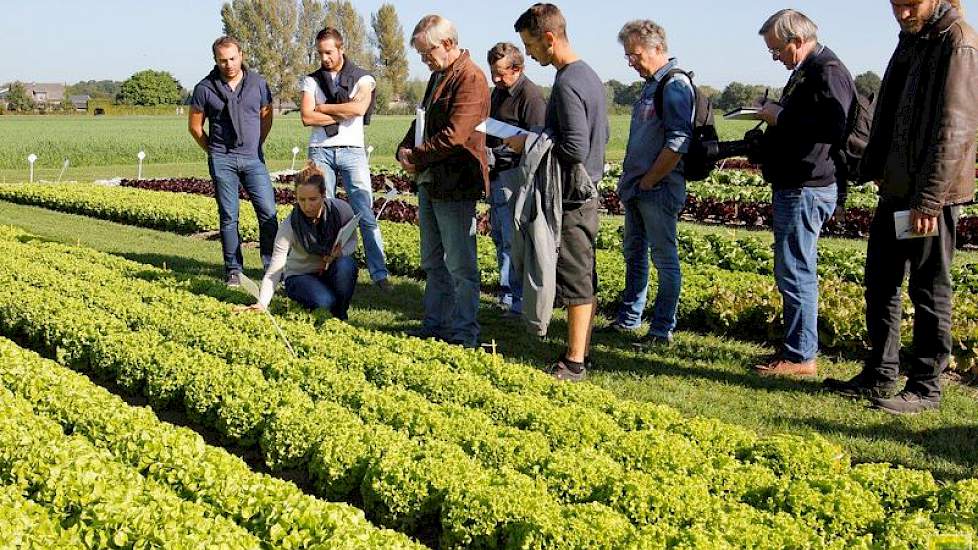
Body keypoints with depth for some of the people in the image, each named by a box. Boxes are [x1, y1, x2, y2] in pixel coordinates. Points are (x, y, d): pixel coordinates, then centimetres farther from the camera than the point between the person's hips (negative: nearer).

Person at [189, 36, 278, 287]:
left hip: (253, 158, 1)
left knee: (268, 212, -5)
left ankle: (273, 267, 4)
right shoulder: (205, 88, -2)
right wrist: (214, 152, 9)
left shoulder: (258, 83, 2)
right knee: (228, 217, 2)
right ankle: (233, 271, 10)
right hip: (222, 160, -1)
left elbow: (266, 118, 15)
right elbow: (195, 127, 8)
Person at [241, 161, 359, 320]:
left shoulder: (341, 210, -18)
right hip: (299, 276, -2)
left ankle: (340, 314, -10)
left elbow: (352, 242, 0)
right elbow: (275, 269, -26)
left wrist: (340, 252, -25)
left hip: (329, 271, 3)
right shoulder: (289, 225, -24)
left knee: (346, 264, -33)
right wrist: (262, 304, -41)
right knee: (324, 301, -34)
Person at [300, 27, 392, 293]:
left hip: (352, 151, -2)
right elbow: (307, 117, -3)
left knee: (366, 214, -7)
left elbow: (359, 107, -14)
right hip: (320, 151, 2)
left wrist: (322, 107, -5)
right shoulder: (311, 80, 10)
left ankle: (379, 274, -6)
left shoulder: (362, 78, 5)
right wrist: (343, 114, -6)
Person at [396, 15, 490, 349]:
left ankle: (465, 334, 6)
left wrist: (417, 156, -11)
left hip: (455, 186, -10)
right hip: (429, 182, 10)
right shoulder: (438, 76, 17)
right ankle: (435, 324, 27)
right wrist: (405, 150, 3)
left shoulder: (470, 78, -14)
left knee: (460, 265, -2)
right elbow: (423, 121, 23)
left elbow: (454, 135, -22)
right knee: (433, 262, 17)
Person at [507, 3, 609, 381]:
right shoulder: (589, 75, 11)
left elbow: (575, 149, -25)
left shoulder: (567, 85, -19)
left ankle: (574, 363, 6)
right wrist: (539, 140, 15)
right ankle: (581, 351, 24)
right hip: (588, 193, 10)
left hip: (571, 199, -10)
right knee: (585, 279, 14)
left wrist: (529, 145, -12)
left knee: (575, 281, -2)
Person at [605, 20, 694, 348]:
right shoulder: (651, 85, 15)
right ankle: (629, 320, 28)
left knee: (664, 259, -1)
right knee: (634, 254, 17)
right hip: (638, 189, 10)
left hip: (659, 190, -10)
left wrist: (647, 181, -16)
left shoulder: (675, 85, -14)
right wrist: (629, 180, 15)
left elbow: (678, 143, -22)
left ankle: (662, 330, 6)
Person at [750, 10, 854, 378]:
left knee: (795, 273, -7)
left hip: (807, 191, -11)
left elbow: (834, 129, -27)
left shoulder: (828, 72, -15)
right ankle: (795, 347, 22)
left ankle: (801, 357, 0)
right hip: (794, 187, 11)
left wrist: (780, 117, -19)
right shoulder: (805, 71, 18)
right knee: (795, 272, 14)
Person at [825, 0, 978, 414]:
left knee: (928, 290, 0)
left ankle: (925, 388, 10)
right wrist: (875, 168, 14)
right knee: (880, 283, 13)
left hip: (931, 196, -9)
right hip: (896, 189, 9)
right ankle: (880, 376, 24)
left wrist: (929, 199, -21)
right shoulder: (911, 39, 14)